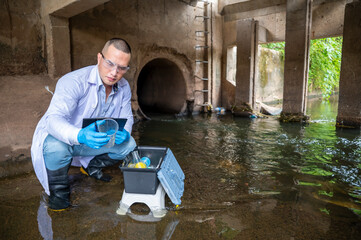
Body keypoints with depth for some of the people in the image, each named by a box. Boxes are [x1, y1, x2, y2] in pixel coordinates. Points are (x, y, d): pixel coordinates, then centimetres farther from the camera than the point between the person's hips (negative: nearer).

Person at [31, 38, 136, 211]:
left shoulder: (123, 88, -9)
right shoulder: (74, 82, -30)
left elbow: (127, 118, 0)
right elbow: (54, 118, -39)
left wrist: (124, 133, -25)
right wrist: (80, 136, -60)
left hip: (92, 139, 5)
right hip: (59, 138, -5)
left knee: (128, 144, -11)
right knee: (56, 147, -39)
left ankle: (91, 166, 18)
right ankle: (58, 190, -4)